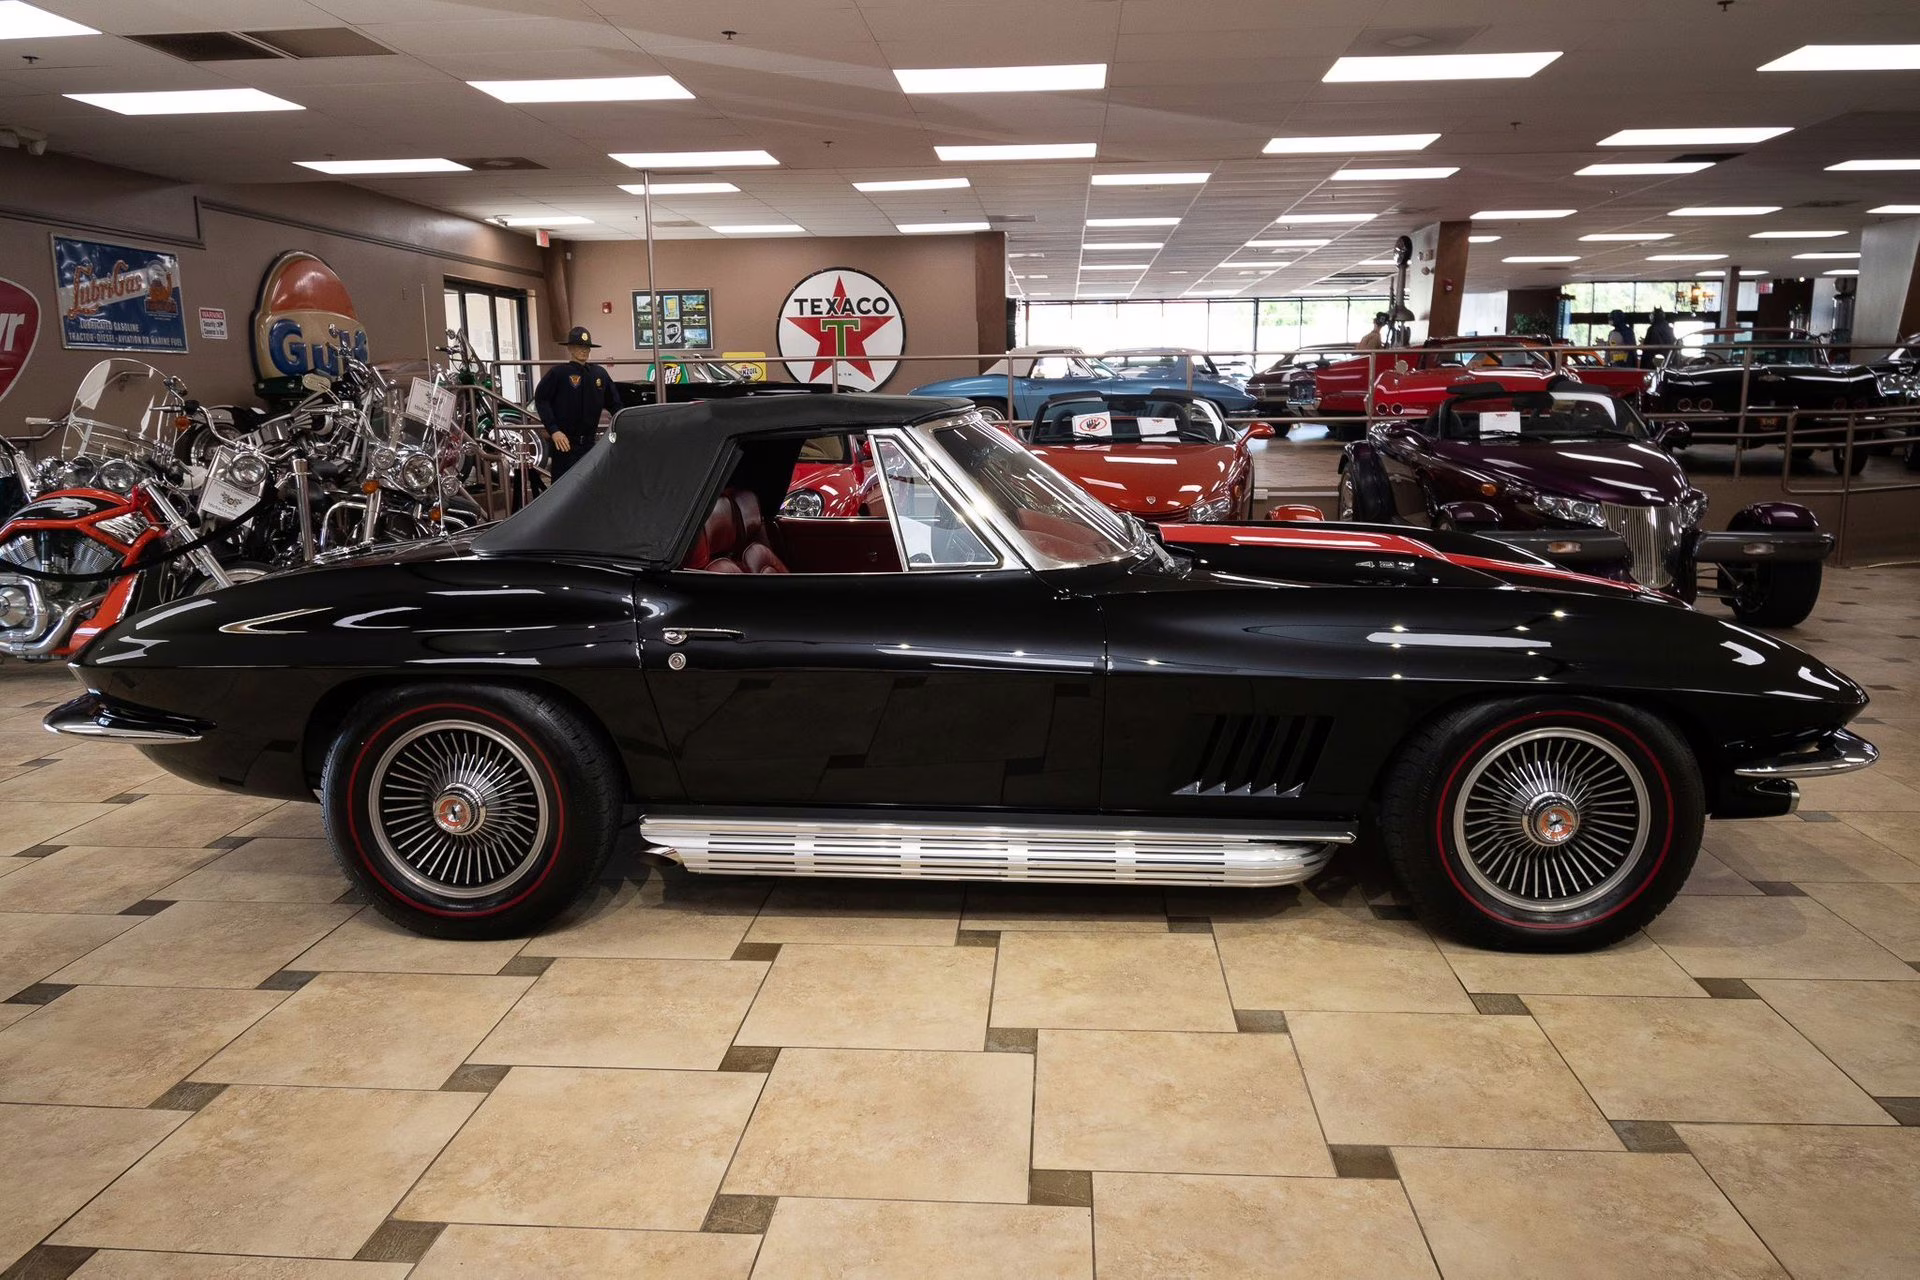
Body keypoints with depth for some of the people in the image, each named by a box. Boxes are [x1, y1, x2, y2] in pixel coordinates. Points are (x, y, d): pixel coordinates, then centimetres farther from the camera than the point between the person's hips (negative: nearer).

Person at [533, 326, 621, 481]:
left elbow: (613, 403, 14)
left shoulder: (600, 373, 7)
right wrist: (553, 430, -17)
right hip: (565, 442, -5)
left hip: (590, 442, 5)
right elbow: (541, 400, -10)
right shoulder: (558, 373, -7)